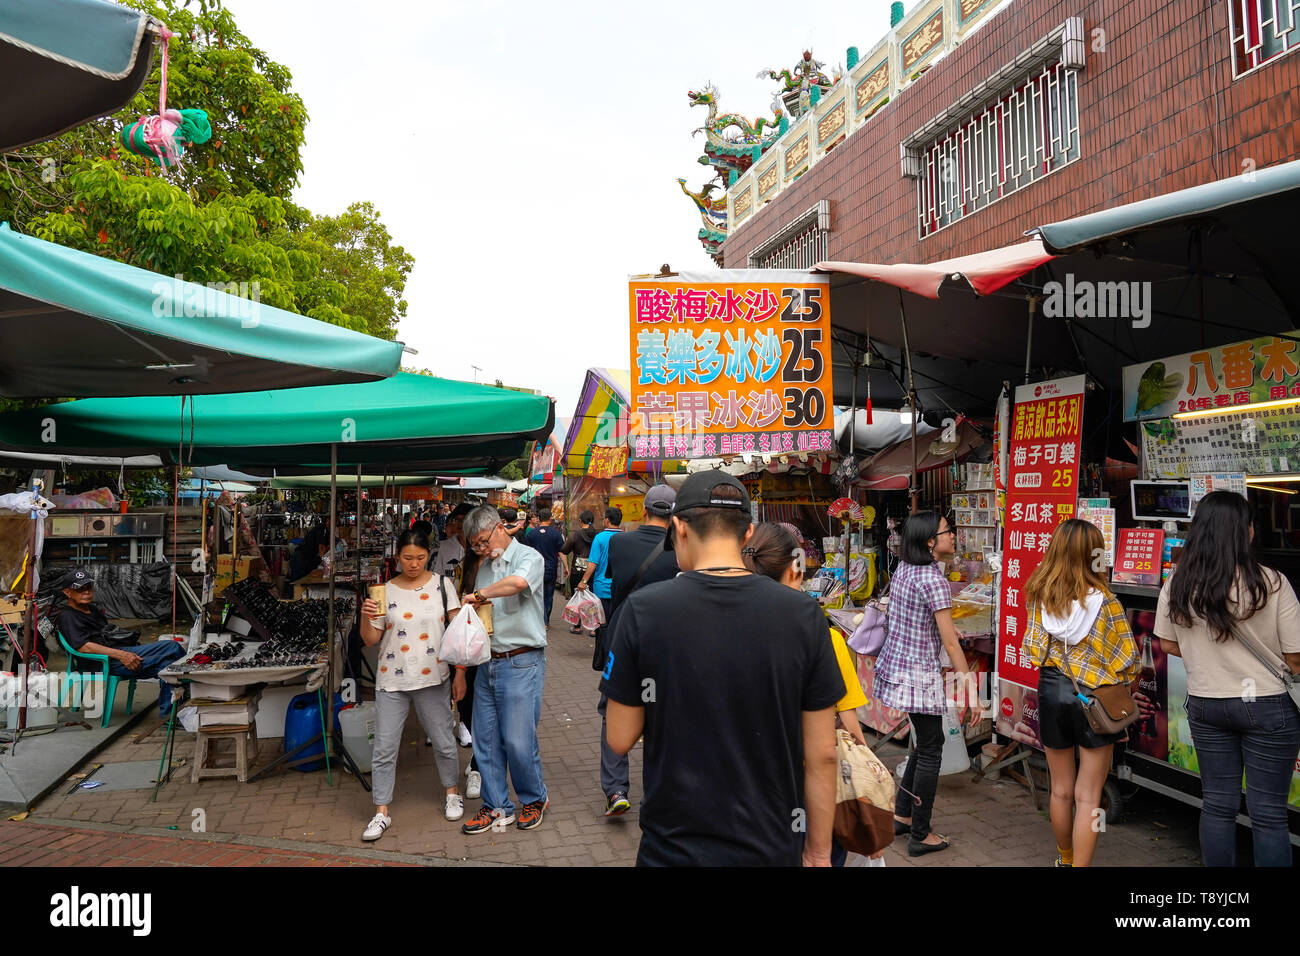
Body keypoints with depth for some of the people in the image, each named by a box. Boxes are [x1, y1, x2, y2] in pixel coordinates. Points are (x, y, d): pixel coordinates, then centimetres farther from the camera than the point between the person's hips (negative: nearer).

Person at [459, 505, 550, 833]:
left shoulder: (528, 557, -9)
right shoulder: (484, 567, 15)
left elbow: (519, 582, -32)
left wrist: (479, 594, -19)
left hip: (521, 662, -7)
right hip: (488, 662, 7)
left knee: (518, 740, -3)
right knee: (485, 739, 9)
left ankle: (534, 799, 20)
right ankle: (497, 807, 22)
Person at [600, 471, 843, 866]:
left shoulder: (642, 610, -14)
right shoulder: (803, 615, -11)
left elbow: (620, 739, -6)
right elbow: (822, 755, -6)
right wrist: (819, 851, 6)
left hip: (675, 846, -1)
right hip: (773, 847, 2)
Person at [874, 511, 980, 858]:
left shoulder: (903, 569, 6)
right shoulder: (934, 580, -20)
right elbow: (950, 643, -20)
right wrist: (970, 694, -16)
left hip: (896, 665, 8)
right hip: (919, 673, -8)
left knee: (925, 741, 21)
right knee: (930, 750, 4)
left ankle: (902, 816, 29)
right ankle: (920, 836, 13)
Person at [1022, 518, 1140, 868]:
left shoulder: (1038, 594, -7)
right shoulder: (1103, 600, -17)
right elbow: (1127, 662, -11)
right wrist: (1130, 684, 9)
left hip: (1051, 692, 4)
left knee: (1061, 790, 20)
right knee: (1088, 797, 6)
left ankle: (1066, 859, 39)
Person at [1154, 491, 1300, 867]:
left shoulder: (1177, 584, -5)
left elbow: (1168, 644, 6)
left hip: (1205, 705, 4)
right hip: (1267, 707, -4)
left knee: (1217, 804, 16)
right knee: (1268, 813, 7)